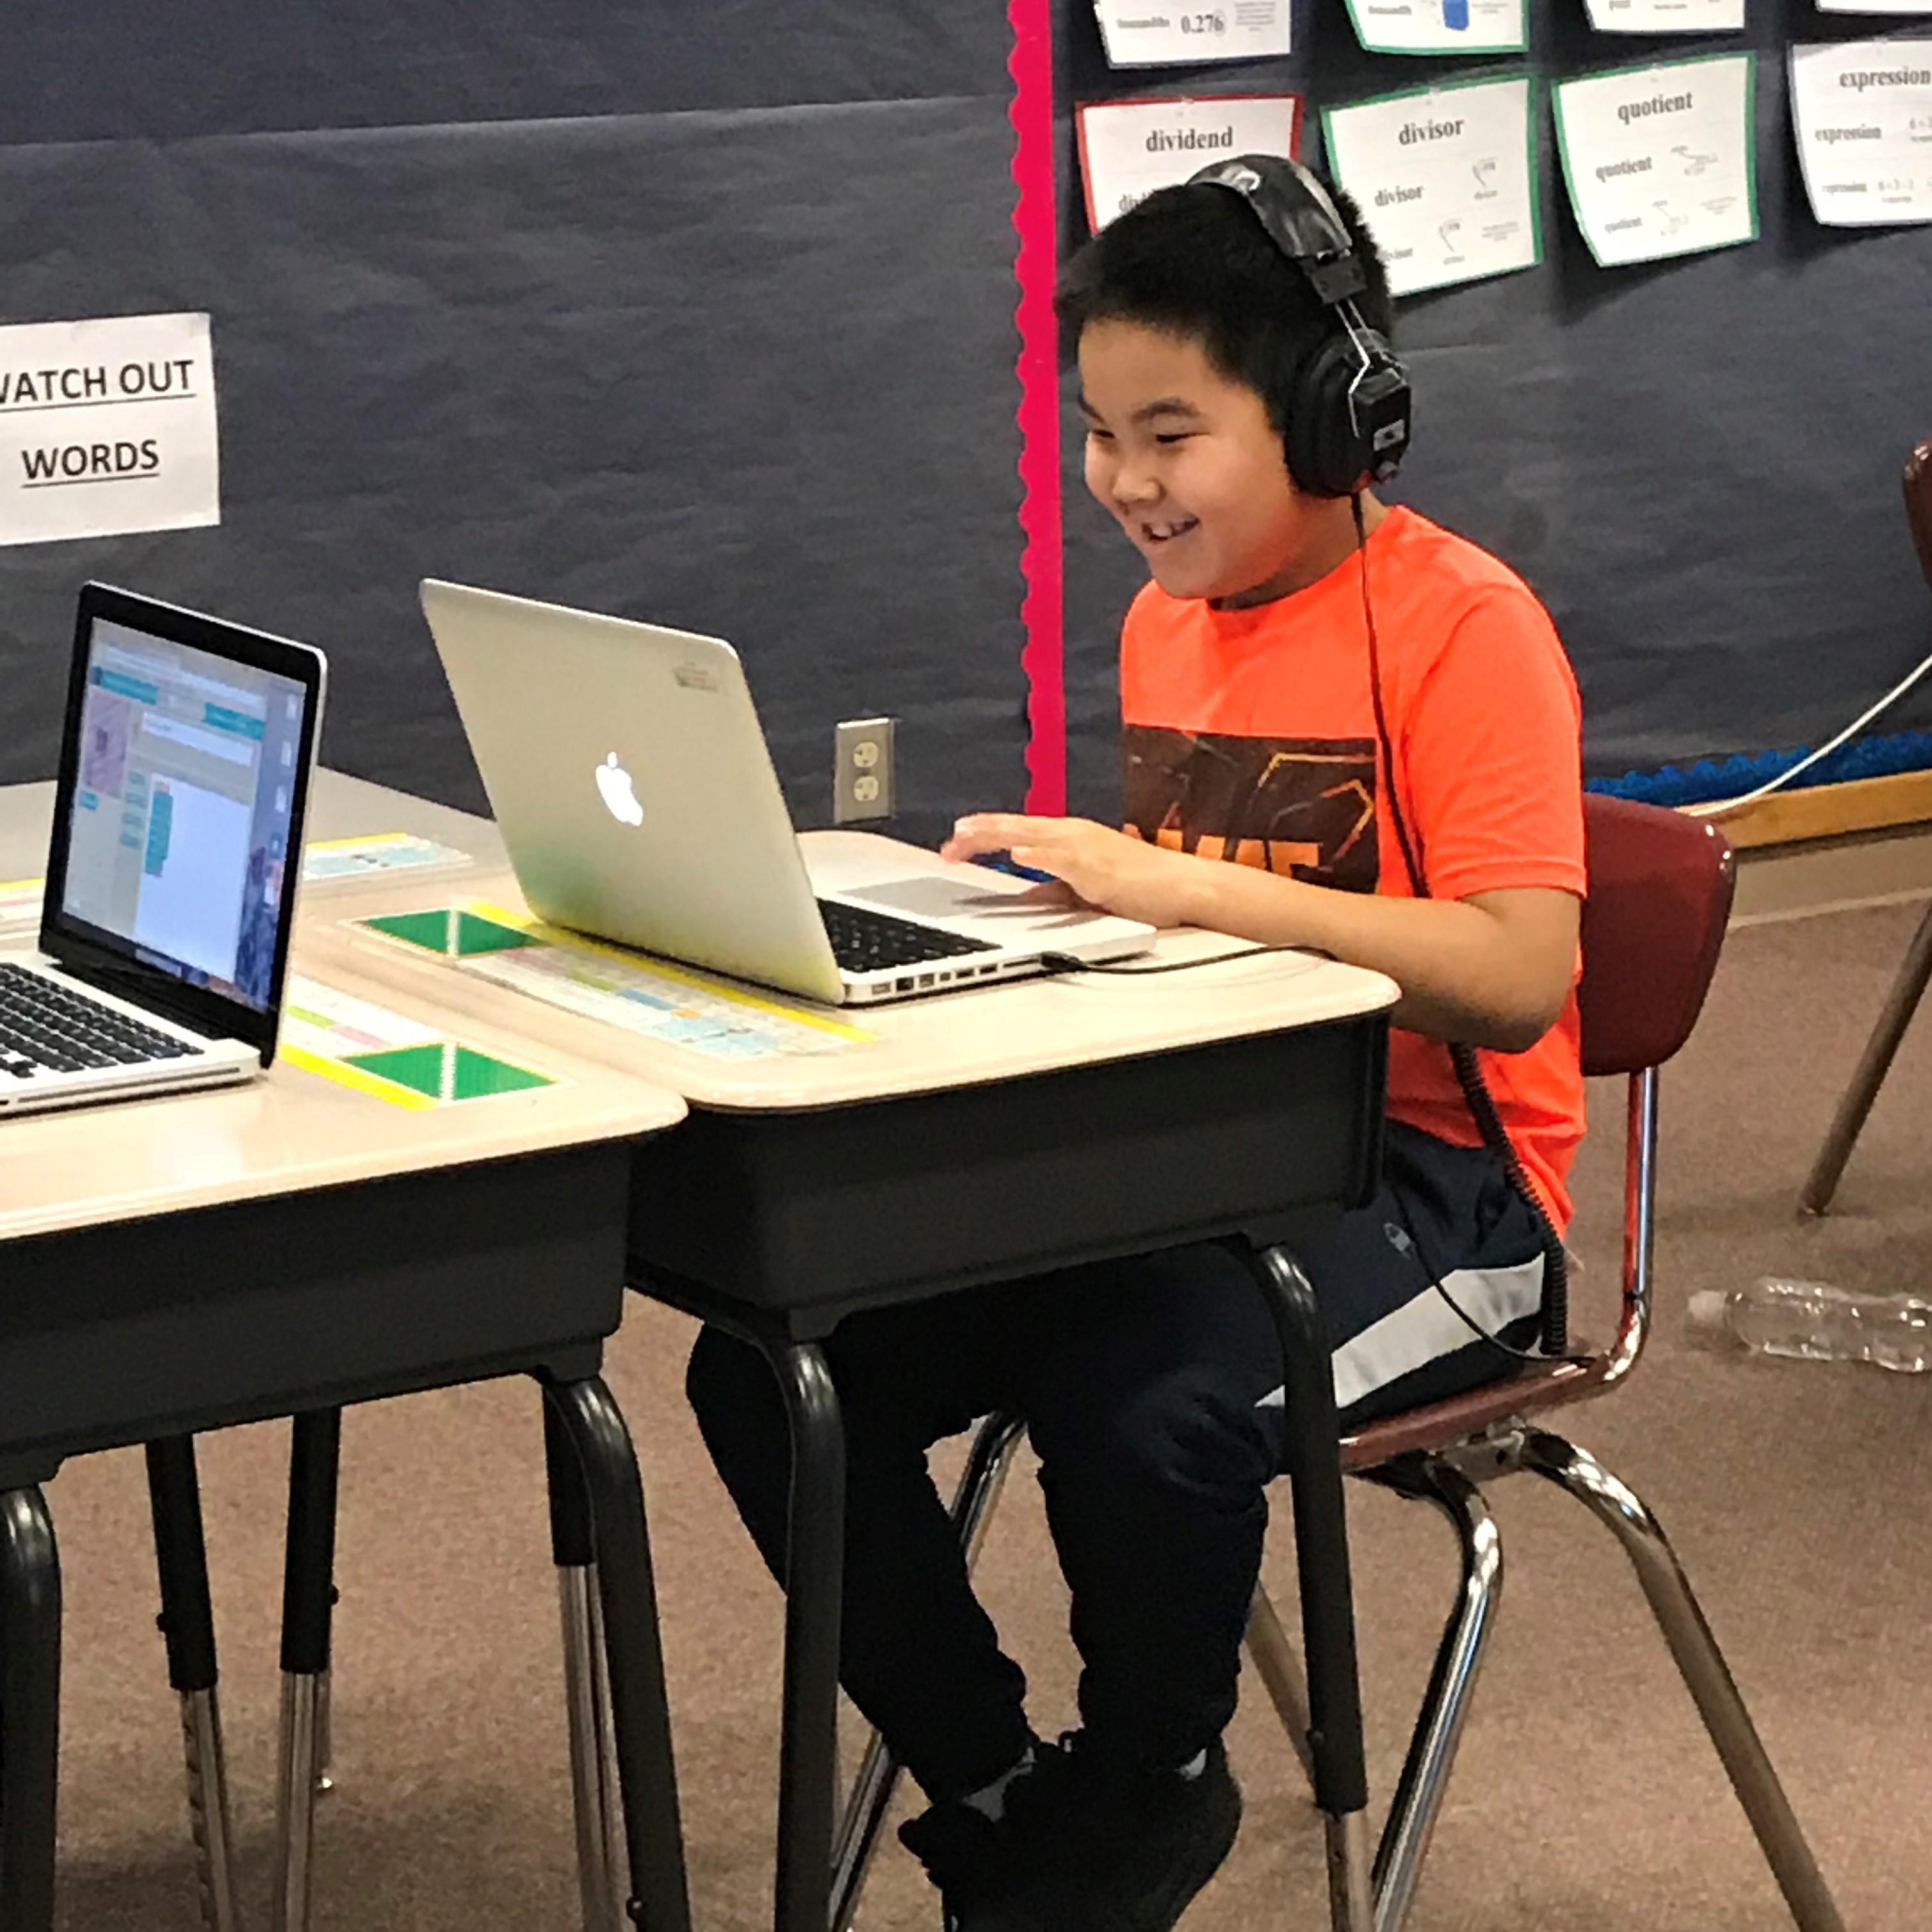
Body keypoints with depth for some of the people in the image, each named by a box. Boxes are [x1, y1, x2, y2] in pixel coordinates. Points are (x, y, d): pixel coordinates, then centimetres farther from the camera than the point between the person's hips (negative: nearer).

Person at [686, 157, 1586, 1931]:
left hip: (1425, 1177, -7)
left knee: (1146, 1412, -35)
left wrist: (1191, 885, -29)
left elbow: (1519, 975, -24)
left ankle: (1148, 1788, -2)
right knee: (772, 1375, -11)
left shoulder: (1464, 625, -13)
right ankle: (996, 1789, 8)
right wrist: (1061, 879, 3)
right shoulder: (1165, 620, 11)